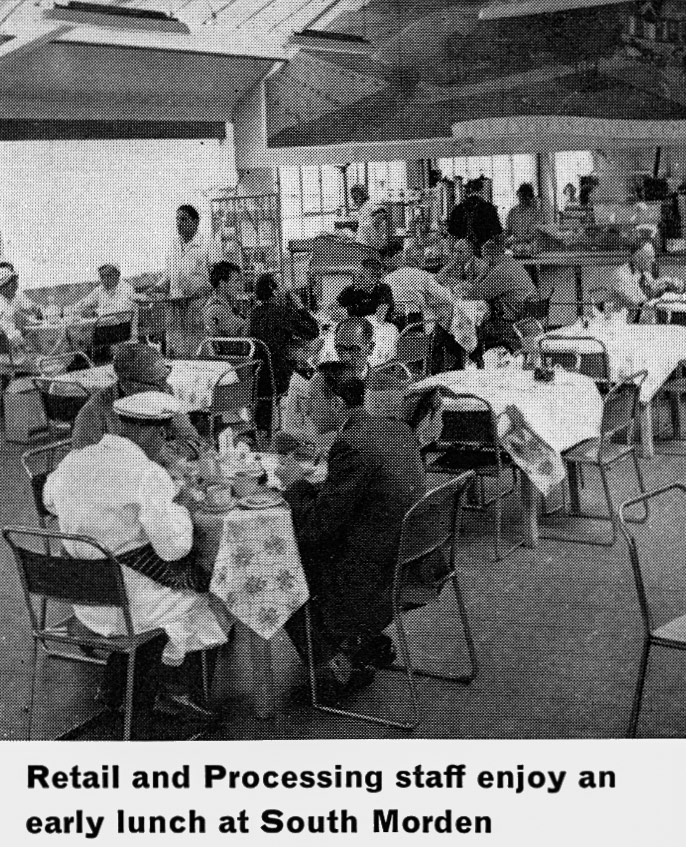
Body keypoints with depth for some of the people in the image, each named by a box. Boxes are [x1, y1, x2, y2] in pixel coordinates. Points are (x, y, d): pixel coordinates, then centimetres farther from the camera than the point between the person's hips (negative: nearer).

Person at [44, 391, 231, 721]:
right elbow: (173, 546, -22)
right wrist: (181, 507, -3)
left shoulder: (72, 462, 0)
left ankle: (116, 687, 30)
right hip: (129, 600, -7)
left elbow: (52, 500, 23)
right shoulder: (148, 474, -22)